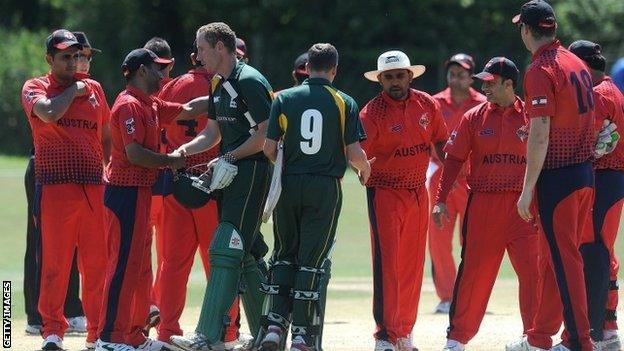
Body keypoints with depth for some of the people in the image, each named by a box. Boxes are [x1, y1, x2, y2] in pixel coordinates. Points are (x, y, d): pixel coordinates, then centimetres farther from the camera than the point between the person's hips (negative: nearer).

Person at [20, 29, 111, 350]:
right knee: (54, 262, -6)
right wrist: (74, 90, -2)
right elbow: (49, 113, -18)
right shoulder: (35, 88, 4)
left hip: (95, 188, 4)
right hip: (55, 188, -4)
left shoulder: (94, 89, 17)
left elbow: (107, 136, 22)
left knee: (97, 264, 3)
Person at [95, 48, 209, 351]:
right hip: (126, 192, -10)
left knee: (139, 266, 13)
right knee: (124, 264, -10)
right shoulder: (130, 105, -14)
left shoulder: (152, 105, 16)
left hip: (140, 193, 10)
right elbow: (134, 154, -21)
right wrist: (171, 160, -10)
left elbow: (188, 110, 27)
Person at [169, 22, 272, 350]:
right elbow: (211, 133, 22)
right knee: (244, 255, 12)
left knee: (225, 250, -15)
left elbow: (266, 134, -16)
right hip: (230, 173, 10)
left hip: (251, 171, -10)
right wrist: (183, 151, 4)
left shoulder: (249, 82, -13)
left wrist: (230, 158, -14)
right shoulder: (221, 87, 17)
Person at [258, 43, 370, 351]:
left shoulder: (285, 99, 1)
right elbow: (354, 153, -5)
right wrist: (365, 168, 17)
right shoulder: (344, 103, -3)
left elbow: (269, 149, -1)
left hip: (290, 184, 2)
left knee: (285, 254, 14)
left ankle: (275, 325, 3)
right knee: (312, 260, 2)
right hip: (326, 188, -2)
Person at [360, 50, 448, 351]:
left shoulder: (427, 105, 3)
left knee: (412, 265, 10)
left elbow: (441, 143, 15)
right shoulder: (372, 113, -14)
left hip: (419, 192, 5)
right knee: (387, 262, -12)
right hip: (385, 192, -5)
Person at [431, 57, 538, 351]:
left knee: (532, 271, -7)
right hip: (482, 203, 1)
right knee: (473, 271, 3)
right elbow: (454, 159, 6)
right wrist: (441, 200, 1)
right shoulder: (474, 118, 5)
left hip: (521, 205, -1)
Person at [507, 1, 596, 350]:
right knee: (552, 257, 16)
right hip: (586, 174, 8)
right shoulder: (577, 63, 11)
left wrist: (528, 189, -17)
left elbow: (540, 134, -20)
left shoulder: (541, 70, -15)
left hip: (557, 177, -8)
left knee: (564, 259, -5)